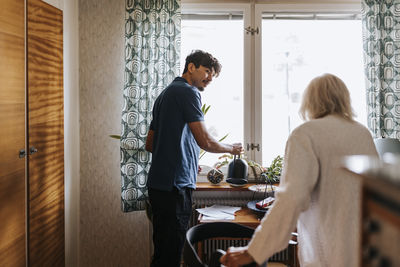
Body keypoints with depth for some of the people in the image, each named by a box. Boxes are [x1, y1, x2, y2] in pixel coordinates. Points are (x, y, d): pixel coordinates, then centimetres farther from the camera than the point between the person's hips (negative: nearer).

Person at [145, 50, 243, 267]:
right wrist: (232, 148, 3)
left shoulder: (165, 94, 21)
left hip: (158, 183, 10)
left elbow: (150, 145, 23)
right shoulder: (188, 92, -8)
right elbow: (205, 141, -14)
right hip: (175, 184, -10)